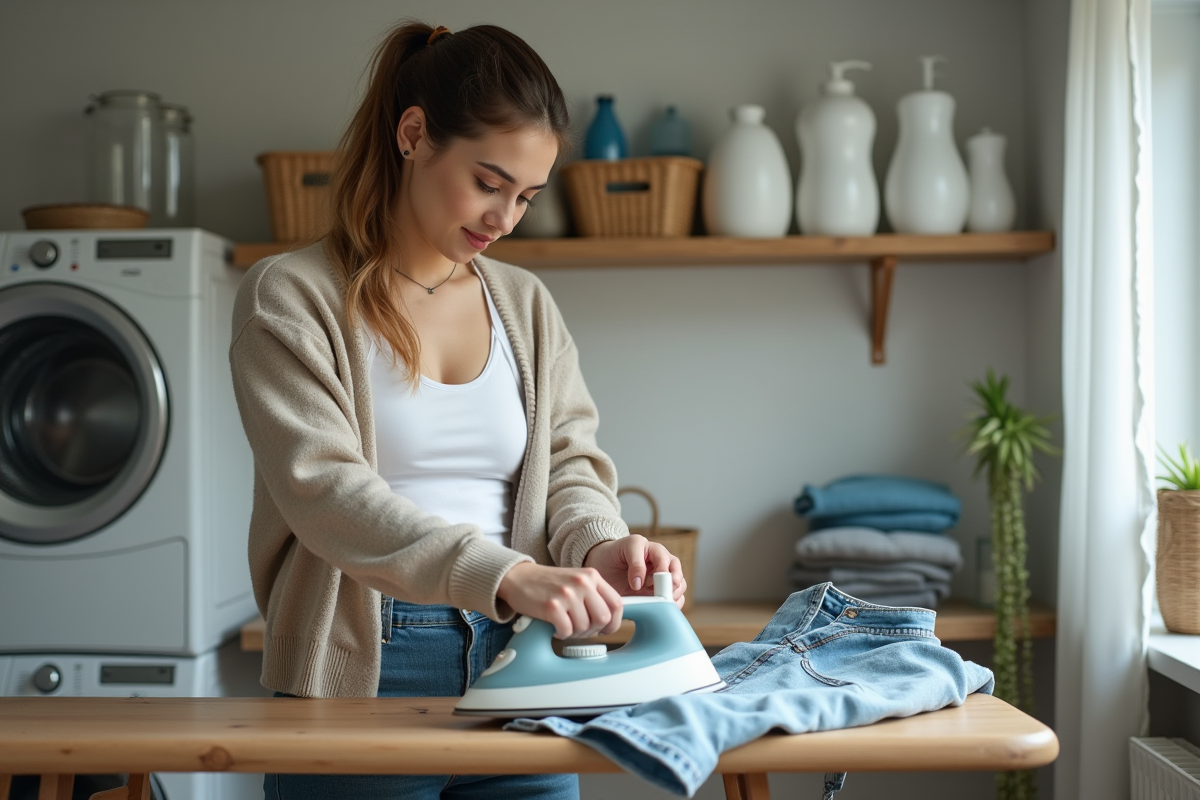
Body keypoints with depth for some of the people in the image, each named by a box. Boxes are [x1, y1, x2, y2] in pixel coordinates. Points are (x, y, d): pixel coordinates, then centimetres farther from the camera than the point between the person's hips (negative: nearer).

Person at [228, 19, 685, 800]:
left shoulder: (527, 305, 13)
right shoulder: (290, 297, -5)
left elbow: (571, 458, 9)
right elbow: (327, 490, -16)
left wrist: (599, 546, -14)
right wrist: (504, 575, -28)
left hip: (516, 664, 4)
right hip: (360, 676, -4)